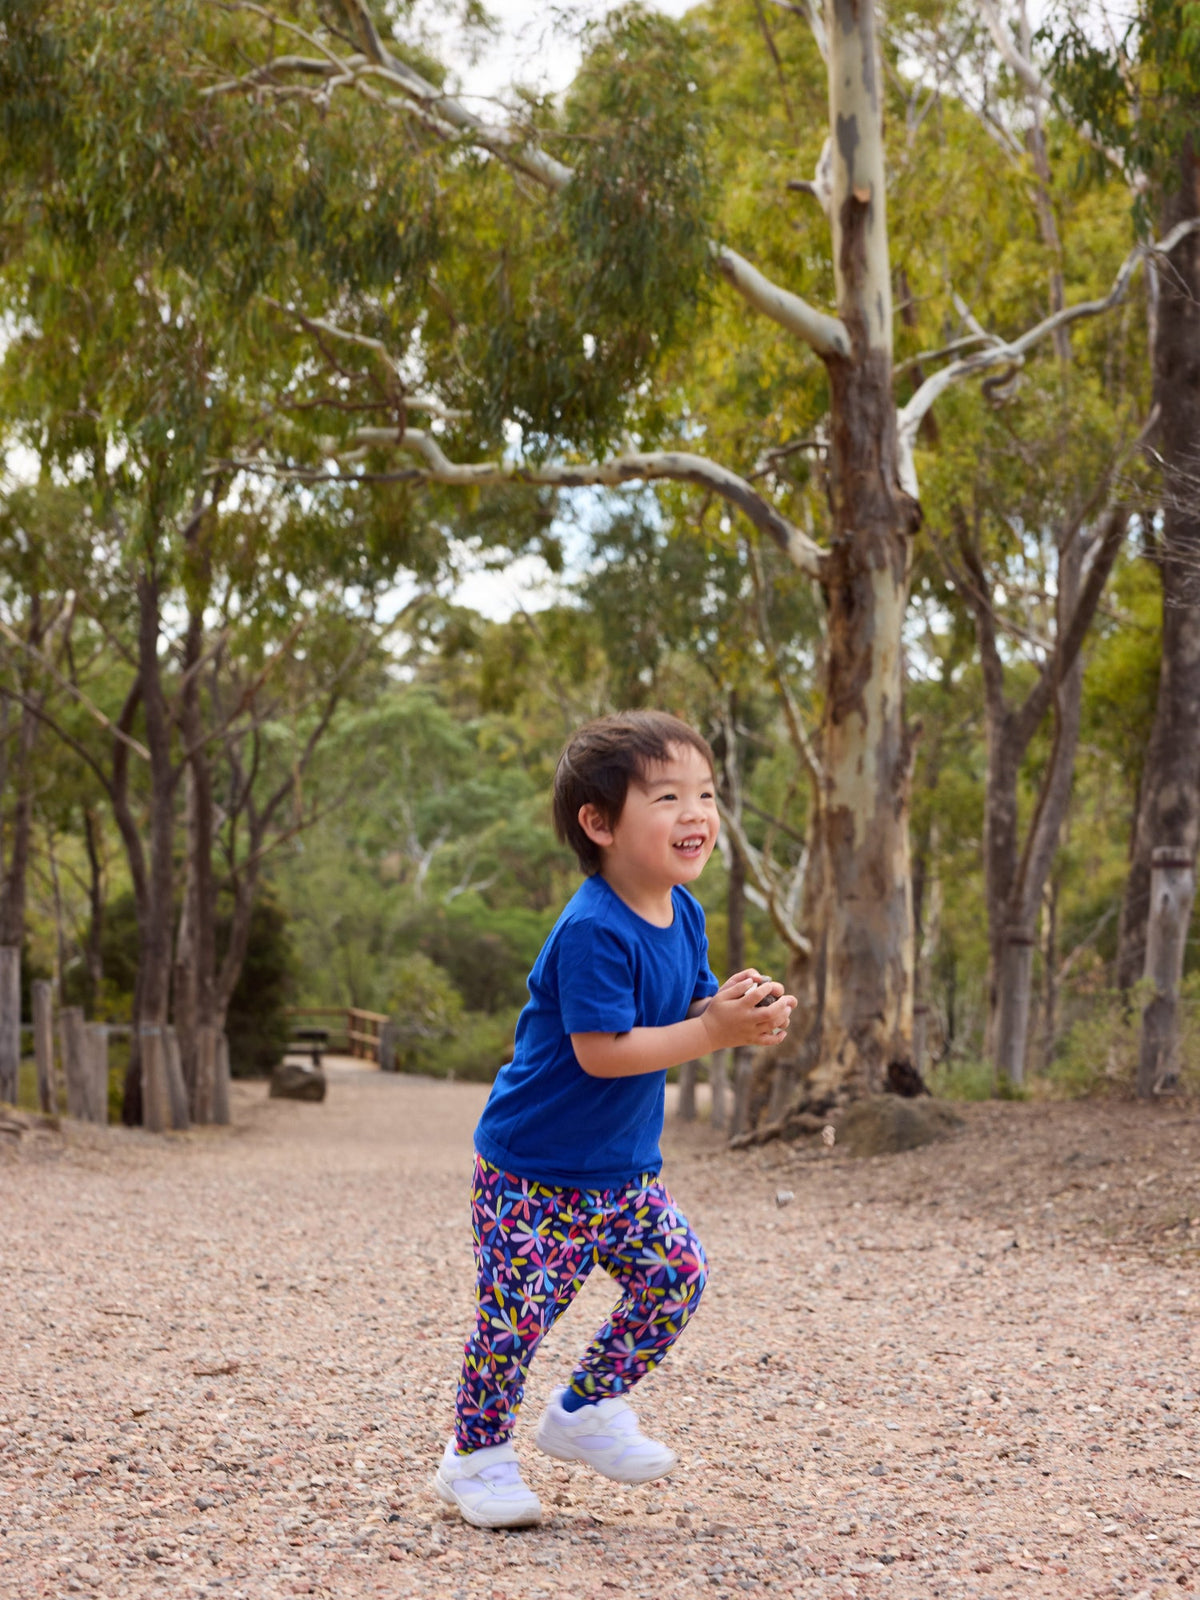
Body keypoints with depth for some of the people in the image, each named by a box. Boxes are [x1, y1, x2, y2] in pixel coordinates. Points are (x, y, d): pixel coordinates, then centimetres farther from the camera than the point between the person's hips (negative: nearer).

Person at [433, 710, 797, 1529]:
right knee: (518, 1309, -3)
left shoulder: (682, 915, 0)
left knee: (676, 1273, 5)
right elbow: (602, 1050, -31)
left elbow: (689, 1011, 7)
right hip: (534, 1170, -8)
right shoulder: (593, 933, -28)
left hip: (621, 1168, 8)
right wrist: (715, 1031, -30)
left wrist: (745, 1012, -15)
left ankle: (586, 1412, 24)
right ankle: (477, 1457, 20)